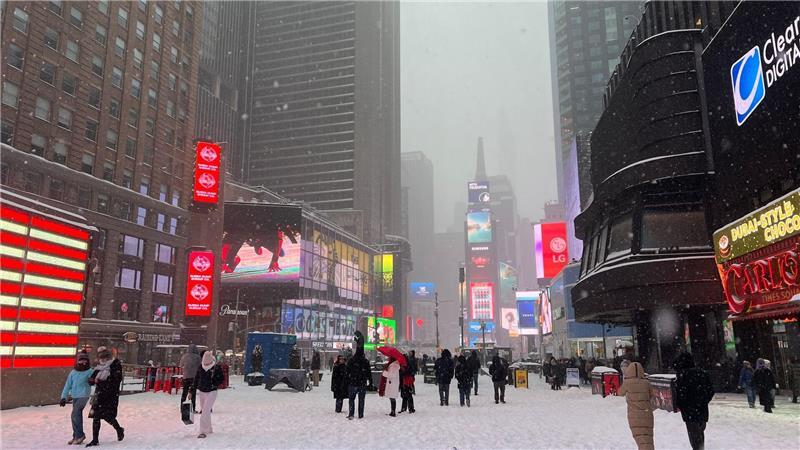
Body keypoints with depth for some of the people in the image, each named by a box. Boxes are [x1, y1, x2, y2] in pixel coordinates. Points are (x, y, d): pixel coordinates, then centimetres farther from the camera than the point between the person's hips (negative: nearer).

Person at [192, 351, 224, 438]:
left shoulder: (216, 367, -11)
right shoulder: (200, 367, -1)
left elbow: (222, 378, -1)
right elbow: (196, 379, 8)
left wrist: (214, 384, -15)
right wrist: (193, 390, 9)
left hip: (211, 392, -5)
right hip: (201, 391, 5)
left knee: (205, 411, -13)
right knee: (204, 411, 14)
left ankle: (203, 432, -9)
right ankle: (209, 429, 29)